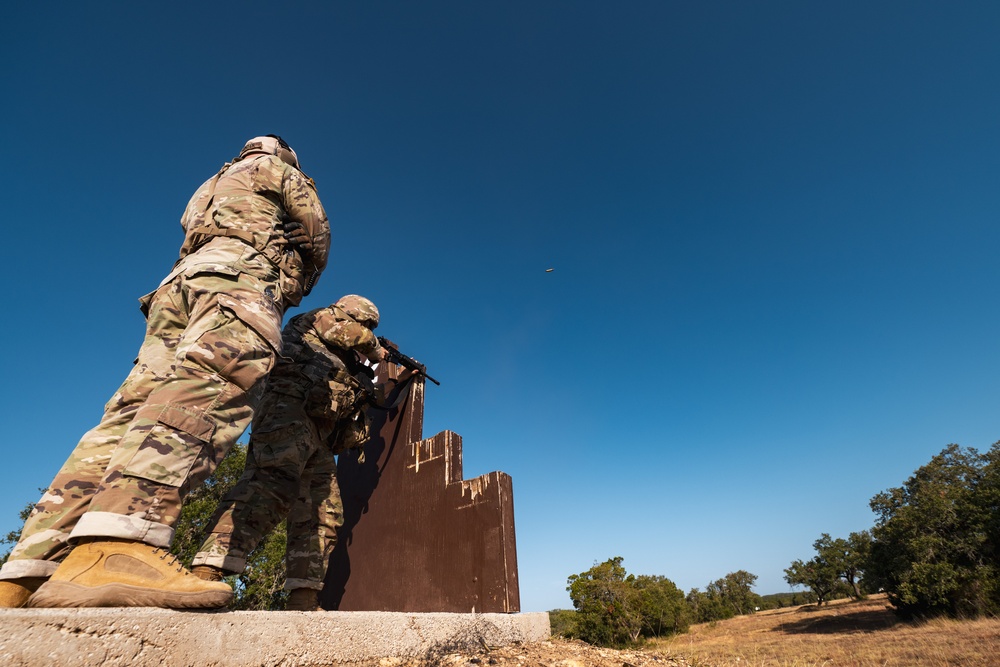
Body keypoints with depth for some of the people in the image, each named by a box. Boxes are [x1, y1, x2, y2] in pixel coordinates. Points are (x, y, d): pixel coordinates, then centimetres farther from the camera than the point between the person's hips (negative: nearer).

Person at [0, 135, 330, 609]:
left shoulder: (212, 186, 44)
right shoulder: (277, 168, 25)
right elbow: (317, 229, 12)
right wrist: (304, 284, 29)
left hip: (178, 283, 8)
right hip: (241, 273, -8)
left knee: (134, 410, -6)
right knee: (217, 379, -32)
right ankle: (111, 552, -52)